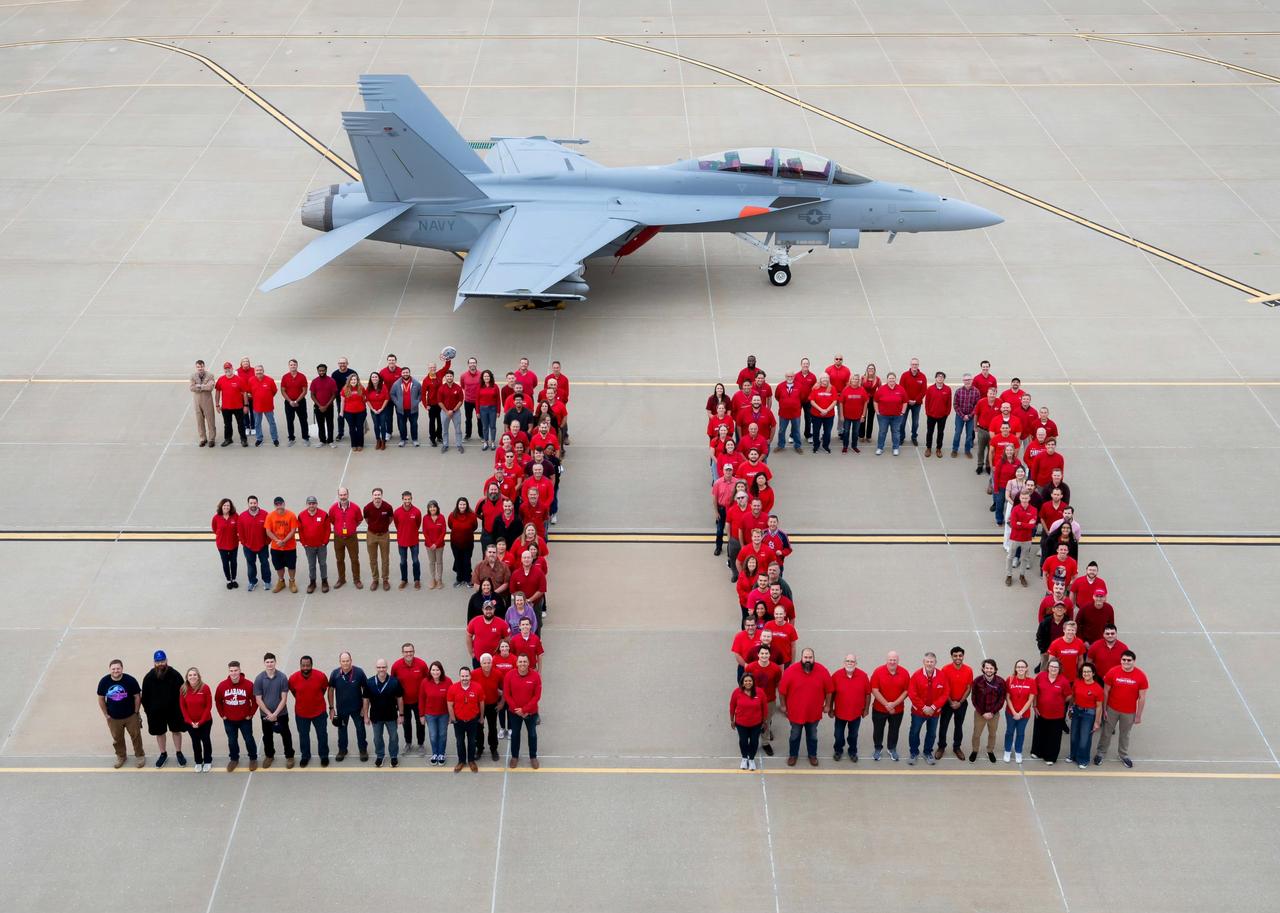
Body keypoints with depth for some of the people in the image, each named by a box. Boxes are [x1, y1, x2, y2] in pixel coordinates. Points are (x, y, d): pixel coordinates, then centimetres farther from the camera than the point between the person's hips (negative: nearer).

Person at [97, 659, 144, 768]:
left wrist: (136, 713, -6)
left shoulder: (130, 680, -21)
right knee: (117, 738, 19)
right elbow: (101, 699, -1)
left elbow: (137, 697, -10)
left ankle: (140, 755, 35)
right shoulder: (104, 682, -14)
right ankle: (120, 756, 42)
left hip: (131, 716, -2)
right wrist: (106, 715, 1)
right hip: (113, 718, 2)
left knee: (135, 736, 13)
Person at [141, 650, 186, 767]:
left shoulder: (175, 675, -15)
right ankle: (163, 754, 33)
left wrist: (181, 709, -9)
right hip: (156, 712, 1)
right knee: (160, 733, 15)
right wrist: (149, 711, 0)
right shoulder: (148, 677, -9)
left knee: (176, 731, 12)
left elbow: (182, 693, -9)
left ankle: (179, 753, 29)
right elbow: (145, 697, -1)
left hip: (173, 710, -1)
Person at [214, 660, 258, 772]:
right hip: (229, 720, 2)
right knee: (232, 741, 14)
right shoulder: (222, 685, -12)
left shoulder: (248, 684, -18)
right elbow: (218, 701, 4)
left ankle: (253, 759, 26)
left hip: (245, 719, -2)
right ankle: (234, 759, 33)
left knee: (249, 739, 8)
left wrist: (251, 714, -5)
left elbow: (255, 700, -6)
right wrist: (222, 715, 4)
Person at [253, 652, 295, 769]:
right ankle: (269, 756, 37)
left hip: (281, 713, -1)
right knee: (267, 736, 17)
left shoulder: (282, 677, -13)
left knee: (286, 735, 9)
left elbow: (284, 698, -11)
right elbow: (258, 699, -7)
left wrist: (275, 714, -15)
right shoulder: (259, 679, -11)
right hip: (266, 714, 1)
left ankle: (289, 757, 26)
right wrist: (269, 714, -11)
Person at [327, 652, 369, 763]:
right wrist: (331, 708, -1)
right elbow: (330, 690, -1)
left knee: (360, 729, 11)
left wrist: (365, 707, -8)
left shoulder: (359, 672, -19)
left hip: (357, 708, -2)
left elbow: (366, 690, -9)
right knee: (342, 729, 18)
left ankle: (363, 749, 31)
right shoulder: (335, 674, -14)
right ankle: (342, 750, 37)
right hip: (341, 708, 2)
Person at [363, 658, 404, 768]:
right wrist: (366, 716, 0)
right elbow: (366, 700, -2)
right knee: (377, 738, 17)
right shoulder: (369, 683, -11)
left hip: (391, 716, -1)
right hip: (376, 716, 1)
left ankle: (394, 757, 32)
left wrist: (401, 714, -3)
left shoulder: (395, 682, -14)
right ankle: (379, 756, 37)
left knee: (393, 737, 13)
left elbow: (399, 699, -5)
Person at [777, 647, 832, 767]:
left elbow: (828, 690, -3)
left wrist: (827, 705, 4)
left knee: (812, 735, 21)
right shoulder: (791, 670, -21)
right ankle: (793, 755, 40)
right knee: (795, 735, 19)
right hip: (796, 711, -1)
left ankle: (812, 755, 41)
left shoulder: (822, 670, -17)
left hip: (814, 712, 1)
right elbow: (782, 690, -10)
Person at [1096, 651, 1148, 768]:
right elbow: (1106, 692, -5)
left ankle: (1124, 755, 37)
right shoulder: (1112, 672, -15)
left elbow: (1142, 697, -6)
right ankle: (1101, 753, 33)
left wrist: (1138, 715, -3)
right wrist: (1104, 710, -3)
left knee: (1125, 734, 18)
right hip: (1112, 709, 0)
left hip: (1129, 712, 0)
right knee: (1106, 732, 15)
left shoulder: (1141, 676, -15)